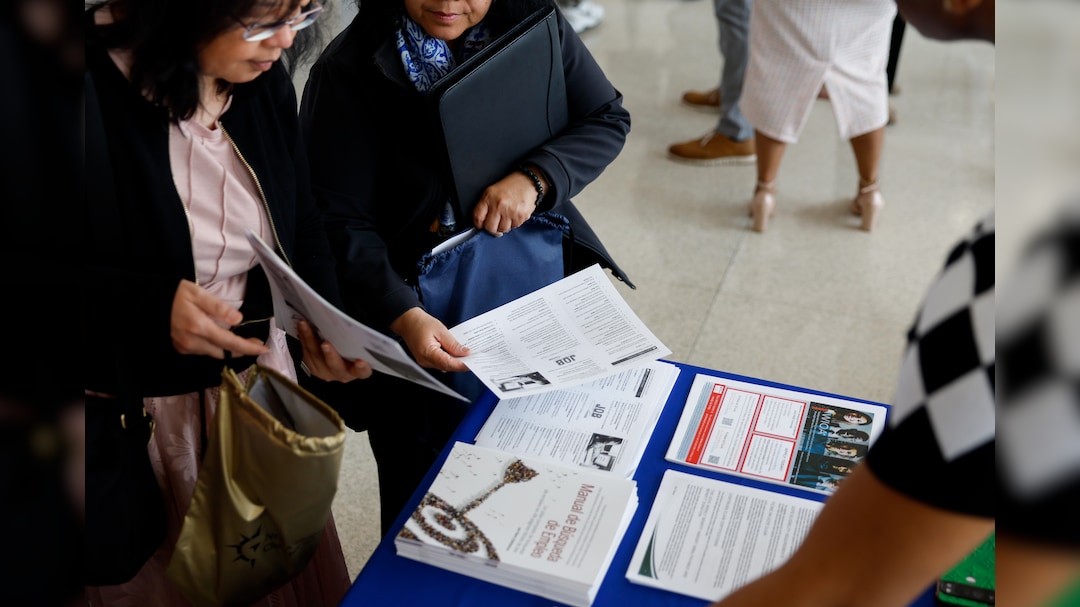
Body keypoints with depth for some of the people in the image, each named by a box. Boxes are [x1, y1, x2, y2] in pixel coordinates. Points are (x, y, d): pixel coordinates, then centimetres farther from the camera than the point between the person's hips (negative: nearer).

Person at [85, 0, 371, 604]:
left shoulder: (267, 82, -2)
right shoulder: (93, 83, -21)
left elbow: (302, 228, 6)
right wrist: (151, 305, -29)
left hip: (259, 370, 5)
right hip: (137, 409, -4)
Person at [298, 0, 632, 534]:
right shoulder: (348, 72, -15)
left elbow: (607, 119, 1)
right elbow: (342, 224, -18)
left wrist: (535, 179, -18)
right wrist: (403, 316, -34)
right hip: (413, 315, -3)